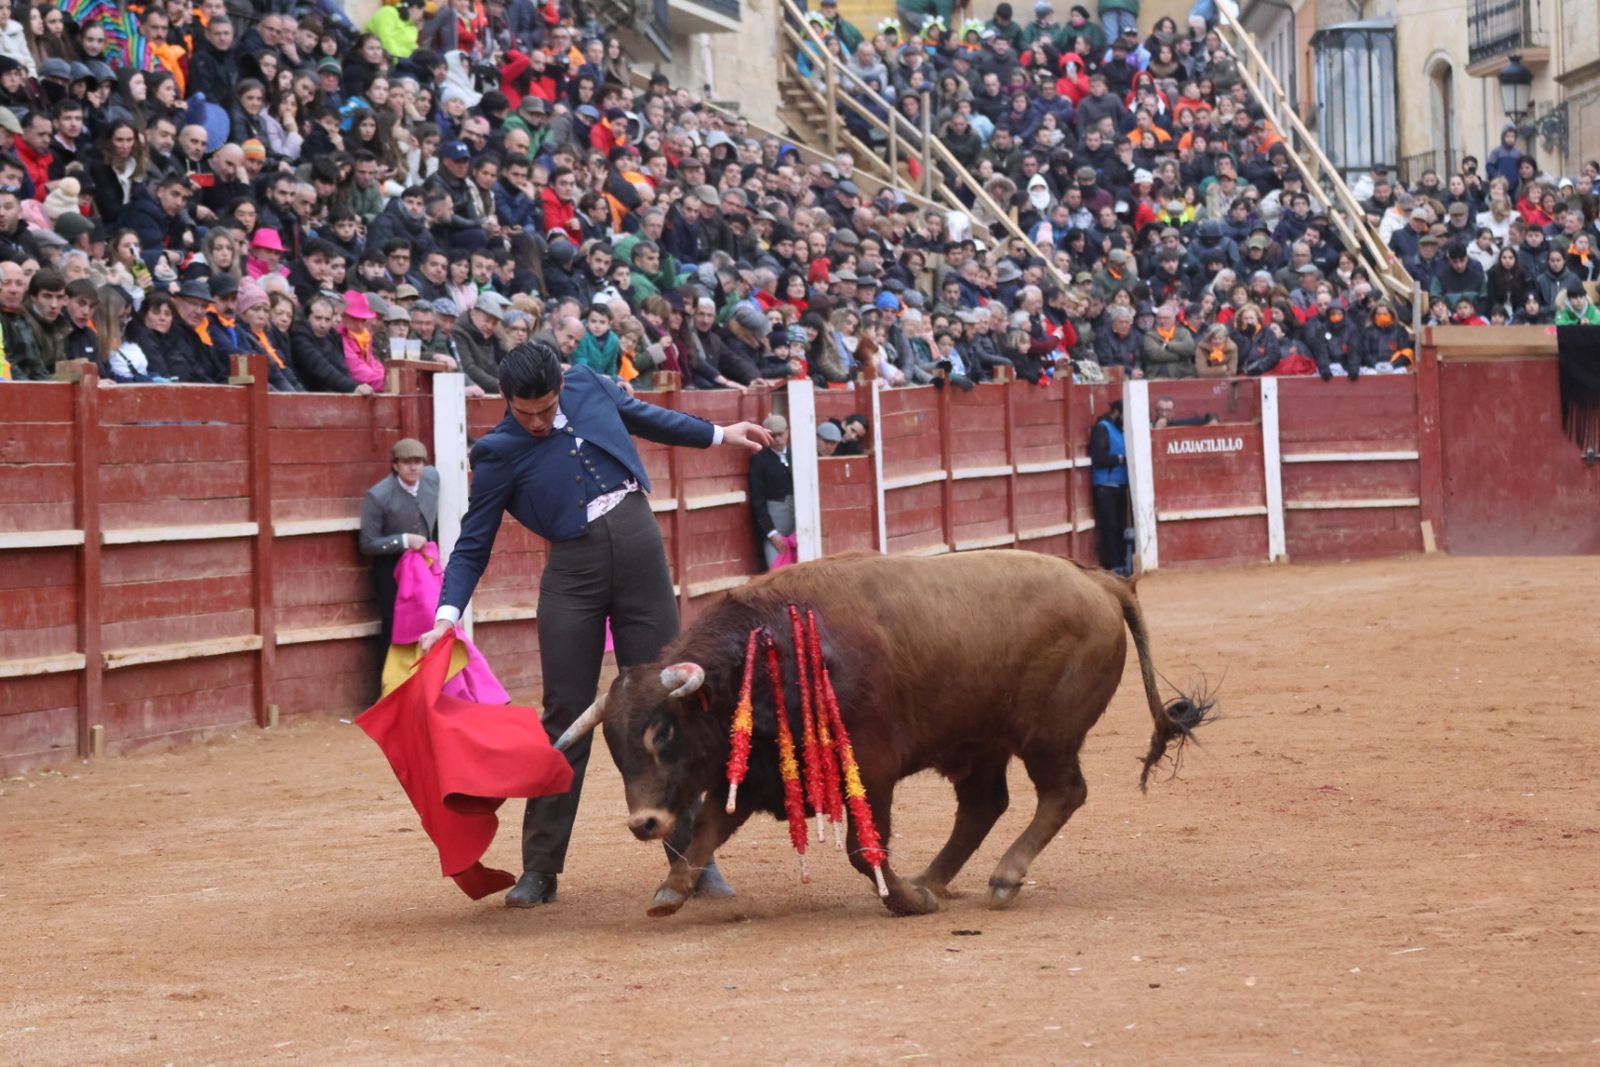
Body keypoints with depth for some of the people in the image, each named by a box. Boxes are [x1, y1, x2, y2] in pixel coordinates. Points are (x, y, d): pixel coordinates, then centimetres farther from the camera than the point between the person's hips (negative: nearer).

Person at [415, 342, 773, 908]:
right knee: (566, 713, -3)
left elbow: (643, 416, 26)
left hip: (640, 545, 3)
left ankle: (692, 855, 6)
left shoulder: (590, 386, 6)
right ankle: (541, 868, 6)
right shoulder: (497, 455, -4)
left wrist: (717, 434, 36)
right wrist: (447, 616, -17)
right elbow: (472, 545, -3)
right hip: (573, 569, -3)